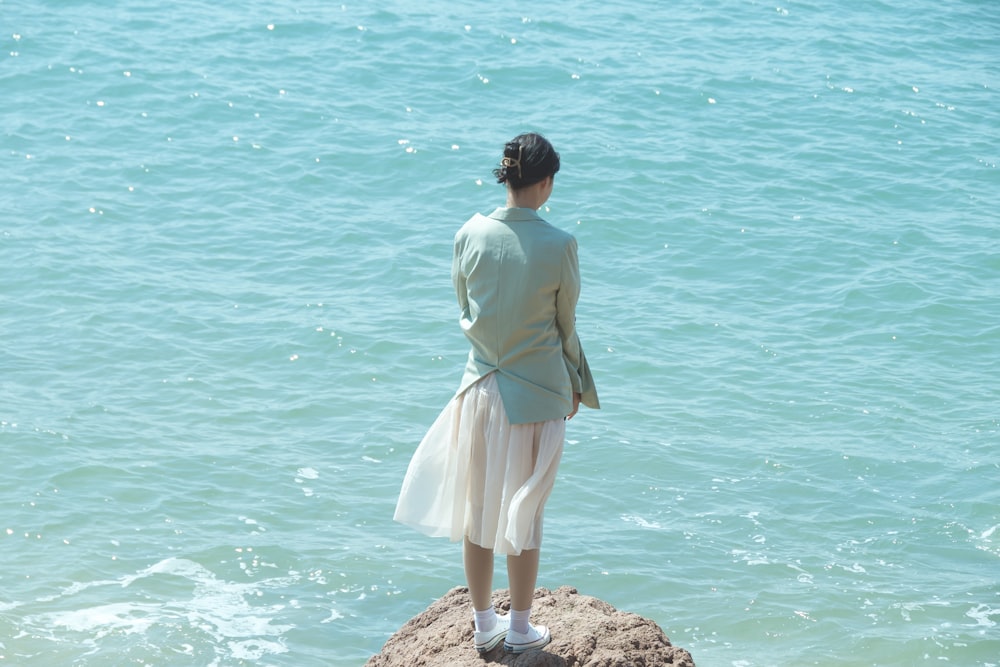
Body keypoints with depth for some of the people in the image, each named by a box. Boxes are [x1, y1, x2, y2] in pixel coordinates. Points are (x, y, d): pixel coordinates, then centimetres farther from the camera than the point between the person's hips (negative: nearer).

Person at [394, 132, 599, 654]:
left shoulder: (470, 235, -7)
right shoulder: (558, 246, -16)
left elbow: (465, 309, 6)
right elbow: (565, 323, -4)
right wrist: (576, 386, 11)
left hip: (481, 389, 3)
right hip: (538, 392, -3)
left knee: (476, 507, 14)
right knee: (524, 511, 10)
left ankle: (484, 625, 25)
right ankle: (519, 630, 21)